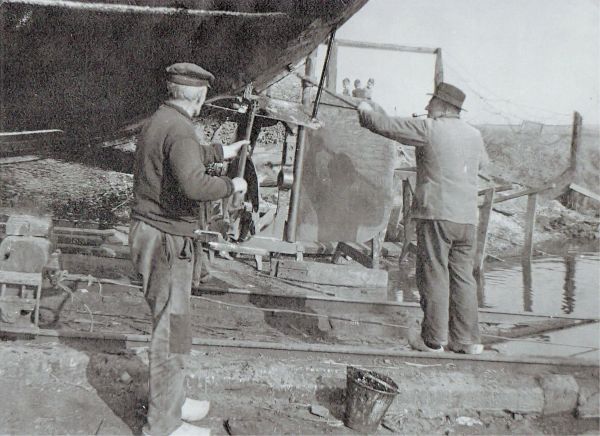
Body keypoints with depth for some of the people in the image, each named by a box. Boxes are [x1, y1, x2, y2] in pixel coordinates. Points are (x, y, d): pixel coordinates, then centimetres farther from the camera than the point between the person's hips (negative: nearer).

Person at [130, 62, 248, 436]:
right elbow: (194, 184, -35)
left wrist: (222, 152, 42)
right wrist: (232, 185, -18)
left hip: (149, 231, 10)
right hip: (166, 240, -10)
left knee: (171, 324, 20)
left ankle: (172, 401, 35)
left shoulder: (158, 120, 12)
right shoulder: (179, 129, -19)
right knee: (171, 331, 0)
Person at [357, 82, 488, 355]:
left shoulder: (429, 129, -6)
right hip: (468, 218, 6)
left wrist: (365, 111, 17)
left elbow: (386, 125, -1)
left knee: (433, 276, 1)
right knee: (463, 276, 10)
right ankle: (467, 339, 14)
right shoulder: (475, 135, 12)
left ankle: (433, 340, 6)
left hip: (436, 213, -6)